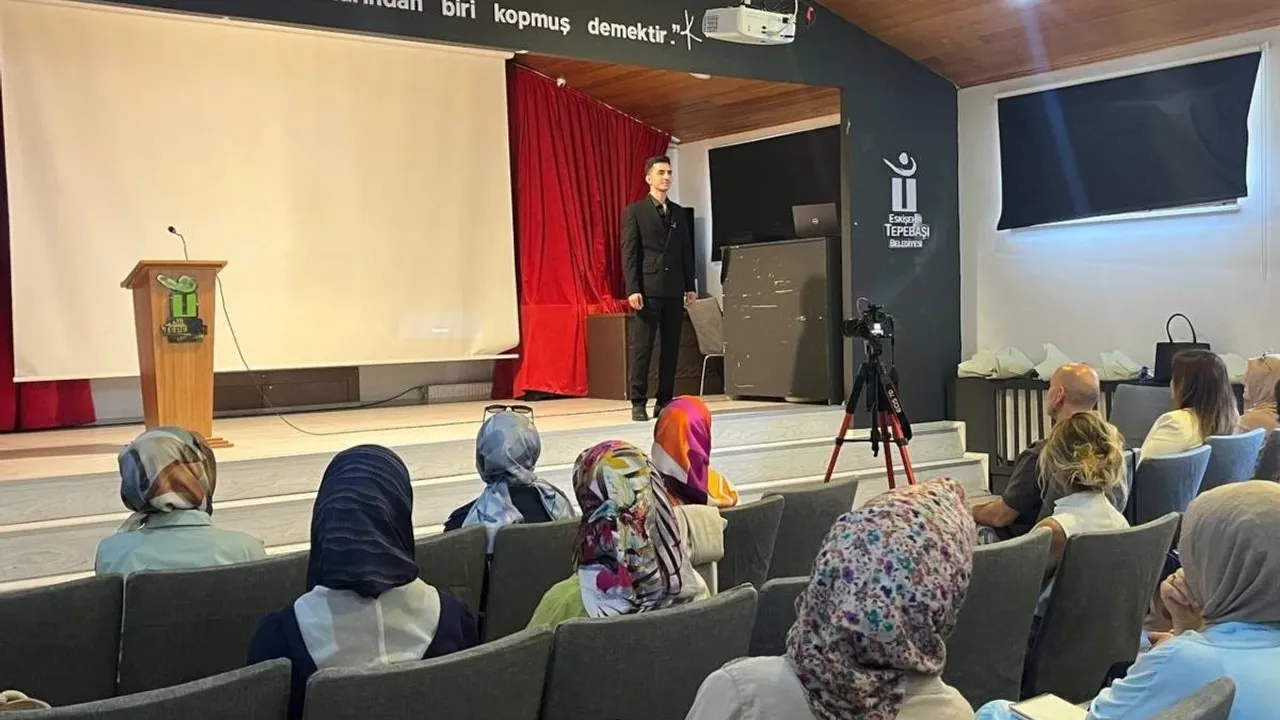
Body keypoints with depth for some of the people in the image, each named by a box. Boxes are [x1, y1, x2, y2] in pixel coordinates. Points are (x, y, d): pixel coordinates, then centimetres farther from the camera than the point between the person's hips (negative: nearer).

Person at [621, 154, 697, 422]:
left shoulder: (678, 212, 16)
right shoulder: (635, 211, 1)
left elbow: (686, 251, 16)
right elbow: (629, 253, -4)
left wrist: (690, 286, 10)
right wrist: (632, 289, -12)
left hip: (674, 291, 5)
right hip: (647, 290, -5)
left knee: (671, 348, 6)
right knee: (641, 348, -3)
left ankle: (665, 402, 12)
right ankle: (638, 404, 2)